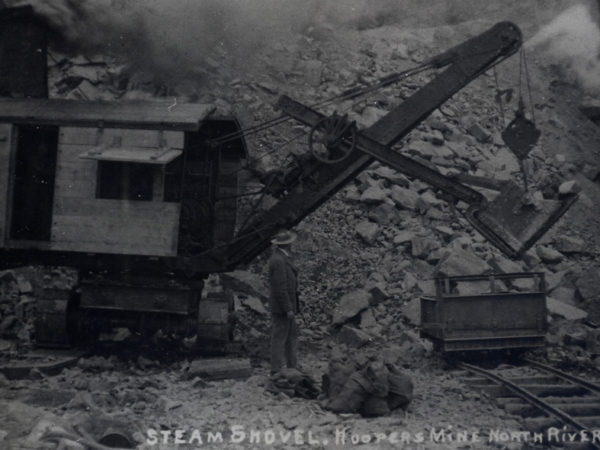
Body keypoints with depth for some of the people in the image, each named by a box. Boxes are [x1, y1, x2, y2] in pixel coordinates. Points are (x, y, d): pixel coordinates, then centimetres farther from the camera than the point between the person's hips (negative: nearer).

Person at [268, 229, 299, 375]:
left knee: (292, 336, 14)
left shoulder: (282, 257, 11)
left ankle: (292, 366, 20)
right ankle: (277, 370, 5)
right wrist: (288, 309, -21)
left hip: (287, 305, 10)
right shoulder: (278, 261, -21)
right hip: (281, 307, -10)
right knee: (279, 337, -2)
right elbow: (280, 288, -23)